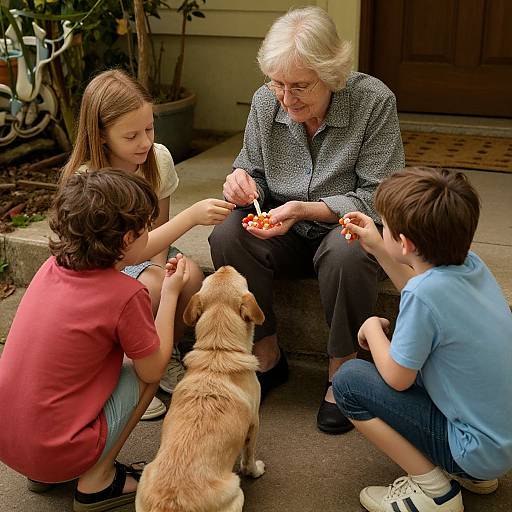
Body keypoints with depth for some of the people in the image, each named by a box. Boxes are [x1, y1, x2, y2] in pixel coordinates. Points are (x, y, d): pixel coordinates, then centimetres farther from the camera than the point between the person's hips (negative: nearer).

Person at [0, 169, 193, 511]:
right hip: (57, 452, -7)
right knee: (144, 366, 8)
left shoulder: (57, 262, -2)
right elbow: (153, 370, -5)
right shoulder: (126, 296, -21)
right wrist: (170, 293, 4)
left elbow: (123, 252, 17)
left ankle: (46, 474, 22)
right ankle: (96, 482, 11)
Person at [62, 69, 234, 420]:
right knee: (150, 287, -33)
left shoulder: (159, 157, -12)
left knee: (191, 273, -25)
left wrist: (161, 270, -17)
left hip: (150, 251, 5)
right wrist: (192, 216, -42)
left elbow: (159, 226, 1)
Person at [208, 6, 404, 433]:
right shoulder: (265, 101, -6)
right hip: (288, 233, 4)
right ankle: (268, 358, -8)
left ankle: (341, 371, -14)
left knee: (345, 253, -38)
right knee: (227, 236, -25)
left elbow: (377, 198, -18)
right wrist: (243, 182, -18)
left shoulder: (374, 101, -18)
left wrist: (304, 209, -30)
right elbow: (254, 172, 8)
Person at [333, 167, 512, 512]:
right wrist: (377, 249, 15)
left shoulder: (425, 292, -28)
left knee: (347, 382, -8)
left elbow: (397, 378, -15)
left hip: (482, 452, -8)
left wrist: (372, 328, 1)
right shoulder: (470, 263, -5)